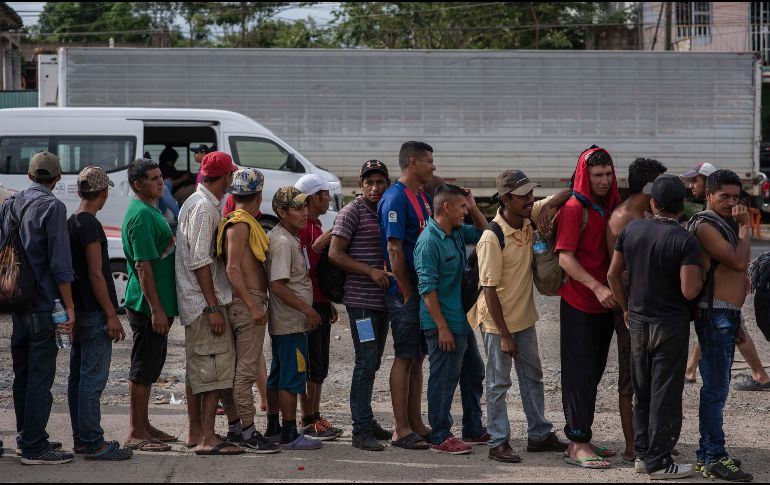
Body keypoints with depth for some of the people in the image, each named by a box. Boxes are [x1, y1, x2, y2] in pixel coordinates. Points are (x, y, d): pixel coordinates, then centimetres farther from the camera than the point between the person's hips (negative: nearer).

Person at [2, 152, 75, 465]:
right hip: (42, 303, -8)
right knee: (40, 374, -5)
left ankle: (26, 437, 24)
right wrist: (69, 308, -12)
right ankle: (34, 447, -6)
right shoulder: (52, 207, -11)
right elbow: (60, 263, -15)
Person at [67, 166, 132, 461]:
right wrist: (111, 315, -16)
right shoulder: (90, 225, -16)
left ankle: (82, 439, 18)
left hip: (79, 312, 10)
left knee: (78, 378, 12)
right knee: (93, 379, -8)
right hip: (94, 314, -10)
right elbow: (96, 274, -19)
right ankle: (93, 443, -7)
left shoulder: (71, 223, 13)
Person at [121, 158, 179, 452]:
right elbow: (143, 265, -22)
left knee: (151, 365, 16)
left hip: (159, 304, 10)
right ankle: (136, 434, 1)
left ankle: (143, 426, 24)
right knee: (143, 367, -4)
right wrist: (156, 309, -23)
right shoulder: (141, 215, -18)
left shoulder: (151, 210, 15)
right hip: (148, 305, -10)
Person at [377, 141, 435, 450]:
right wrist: (408, 292, -16)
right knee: (405, 357, -5)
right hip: (405, 292, -9)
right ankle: (401, 430, -1)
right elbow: (394, 249, -18)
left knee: (417, 357, 11)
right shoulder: (396, 198, -14)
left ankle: (416, 424, 17)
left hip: (422, 290, 9)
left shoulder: (423, 198, 15)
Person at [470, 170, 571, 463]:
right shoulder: (492, 239, -26)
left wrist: (548, 206, -20)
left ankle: (539, 435, 28)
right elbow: (490, 290, -22)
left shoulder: (530, 217, -6)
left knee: (532, 376, 16)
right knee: (499, 383, 2)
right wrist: (504, 336, -20)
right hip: (498, 321, -8)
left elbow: (568, 195, 3)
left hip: (524, 317, 8)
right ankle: (498, 443, 10)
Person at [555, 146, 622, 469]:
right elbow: (565, 258, -17)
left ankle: (581, 439, 20)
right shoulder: (574, 209, -11)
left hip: (605, 304, 7)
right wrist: (597, 287, -25)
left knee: (594, 372, 12)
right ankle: (578, 445, -2)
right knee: (580, 373, -5)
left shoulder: (612, 207, 11)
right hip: (579, 305, -7)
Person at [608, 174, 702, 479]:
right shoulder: (685, 241, -17)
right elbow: (689, 291, -24)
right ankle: (658, 462, 7)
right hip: (670, 326, -5)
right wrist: (700, 278, -2)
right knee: (665, 395, 3)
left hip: (637, 323, 5)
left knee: (642, 393, 16)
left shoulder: (631, 229, -1)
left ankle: (642, 453, 23)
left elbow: (613, 275, 5)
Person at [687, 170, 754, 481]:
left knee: (716, 388, 13)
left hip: (727, 315, 10)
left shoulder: (727, 224, 19)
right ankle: (714, 458, -10)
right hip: (714, 316, -10)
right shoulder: (705, 226, -12)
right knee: (716, 389, -10)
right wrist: (745, 227, -12)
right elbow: (739, 262, -23)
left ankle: (707, 453, 18)